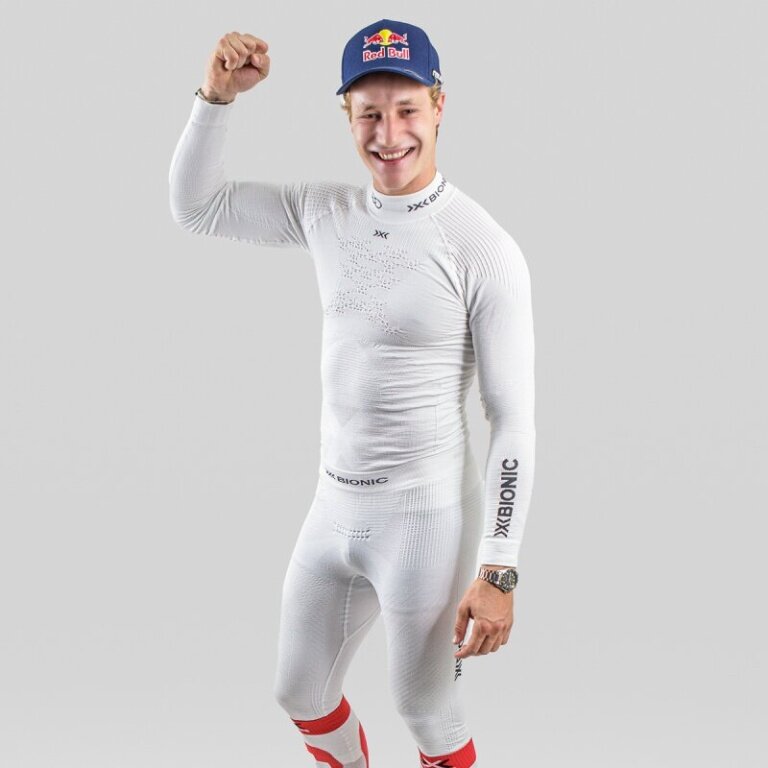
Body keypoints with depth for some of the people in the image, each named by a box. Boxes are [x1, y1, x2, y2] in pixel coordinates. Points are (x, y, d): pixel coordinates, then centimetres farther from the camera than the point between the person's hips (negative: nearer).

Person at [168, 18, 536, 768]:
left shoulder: (483, 248, -17)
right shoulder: (326, 212, 1)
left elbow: (514, 420, -16)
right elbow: (194, 206, 9)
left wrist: (498, 571, -18)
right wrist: (216, 96, -7)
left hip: (427, 518, -6)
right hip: (334, 506, 6)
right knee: (299, 692, 21)